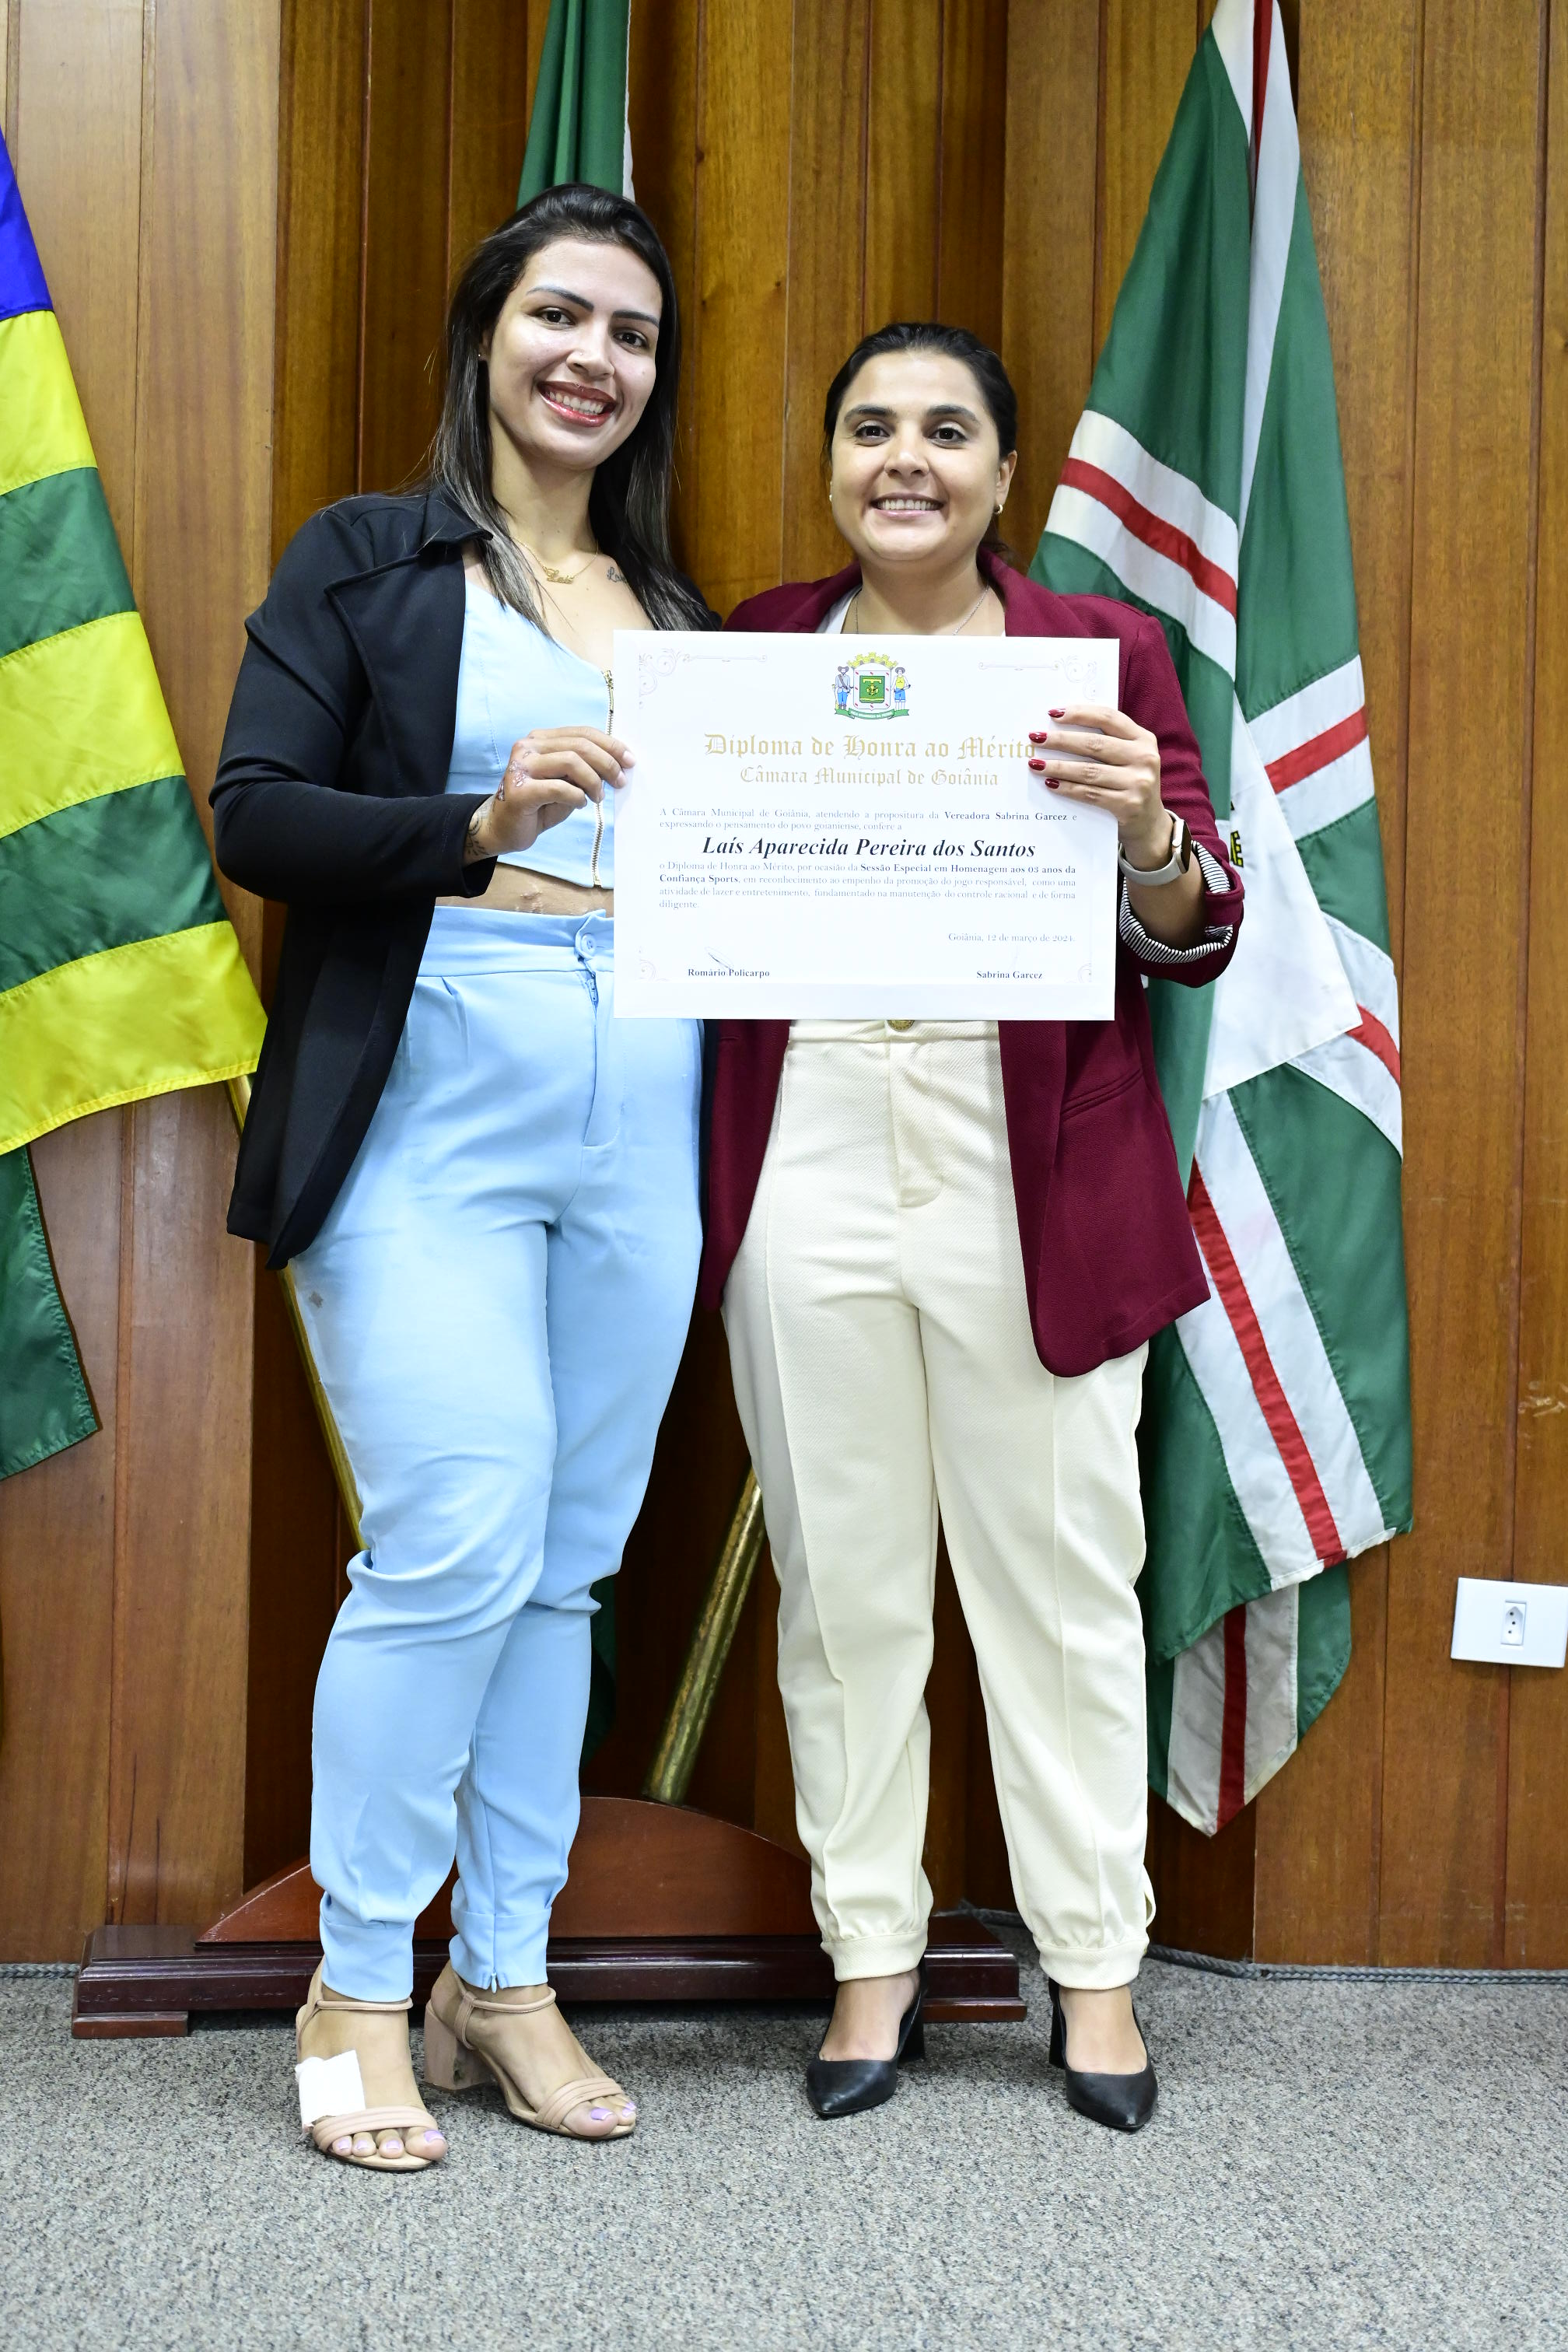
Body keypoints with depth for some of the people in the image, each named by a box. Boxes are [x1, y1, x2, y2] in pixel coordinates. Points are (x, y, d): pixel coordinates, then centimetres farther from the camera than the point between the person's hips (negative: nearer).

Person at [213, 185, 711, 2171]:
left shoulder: (674, 606, 19)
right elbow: (257, 818, -6)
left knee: (568, 1566, 8)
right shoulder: (364, 560, 4)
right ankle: (356, 1989, 9)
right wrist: (475, 827, -19)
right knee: (455, 1551, -10)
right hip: (430, 1112, -5)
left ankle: (503, 1982, 20)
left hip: (643, 1128, 5)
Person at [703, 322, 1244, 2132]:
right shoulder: (755, 646, 10)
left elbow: (1197, 944, 2)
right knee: (843, 1578, 8)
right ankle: (872, 1956, 23)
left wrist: (1145, 829, -19)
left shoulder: (1102, 650, 5)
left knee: (1059, 1571, 6)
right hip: (809, 1160, 2)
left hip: (1033, 1177, -1)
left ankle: (1094, 1966, 21)